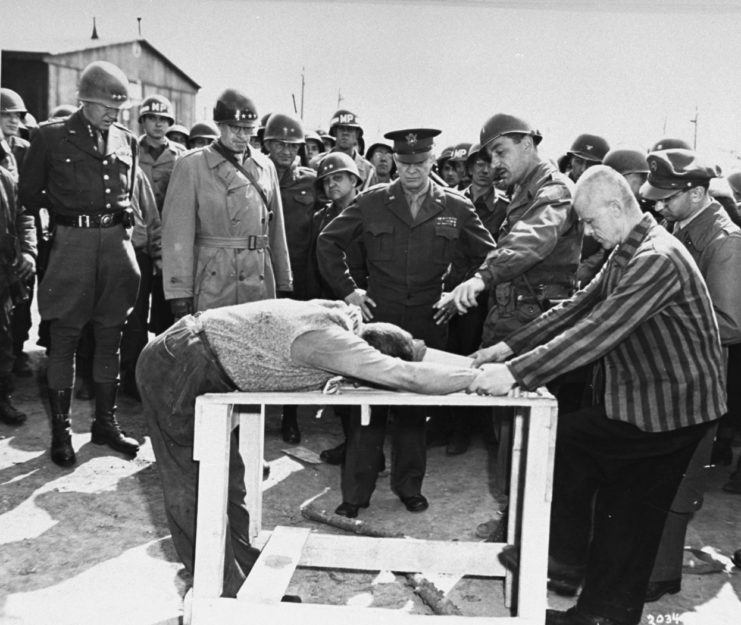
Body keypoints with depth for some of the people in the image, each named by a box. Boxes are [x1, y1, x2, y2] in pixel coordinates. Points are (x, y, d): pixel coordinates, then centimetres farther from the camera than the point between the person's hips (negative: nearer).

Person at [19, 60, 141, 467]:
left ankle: (105, 422, 20)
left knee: (110, 337, 8)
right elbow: (29, 194, 6)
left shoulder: (126, 141, 11)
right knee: (64, 339, 1)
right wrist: (66, 212, 1)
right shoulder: (52, 137, 0)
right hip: (72, 243, -3)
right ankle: (60, 430, 11)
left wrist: (124, 223, 13)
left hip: (117, 243, 4)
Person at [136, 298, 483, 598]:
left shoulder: (342, 314, 0)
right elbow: (407, 377, -33)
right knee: (196, 490, 0)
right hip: (175, 367, -10)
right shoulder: (328, 339, -28)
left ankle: (253, 583, 24)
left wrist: (470, 359, 4)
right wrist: (477, 376, -23)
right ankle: (226, 596, 11)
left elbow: (403, 354, 15)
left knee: (226, 483, 14)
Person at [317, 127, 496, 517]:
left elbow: (487, 256, 11)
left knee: (416, 408, 11)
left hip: (428, 323, 1)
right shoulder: (372, 202, 1)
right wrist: (347, 289, 3)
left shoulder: (456, 208, 2)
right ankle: (355, 494, 12)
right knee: (367, 405, 2)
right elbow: (328, 242, 9)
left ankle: (409, 485, 27)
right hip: (378, 318, 0)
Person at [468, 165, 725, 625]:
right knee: (626, 517, 14)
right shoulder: (628, 253, 9)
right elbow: (578, 308, 8)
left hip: (668, 407, -9)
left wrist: (515, 372, -31)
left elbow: (598, 331, -30)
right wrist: (508, 347, 0)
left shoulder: (658, 259, -23)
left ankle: (566, 557, 13)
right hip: (649, 398, 9)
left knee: (561, 438, -5)